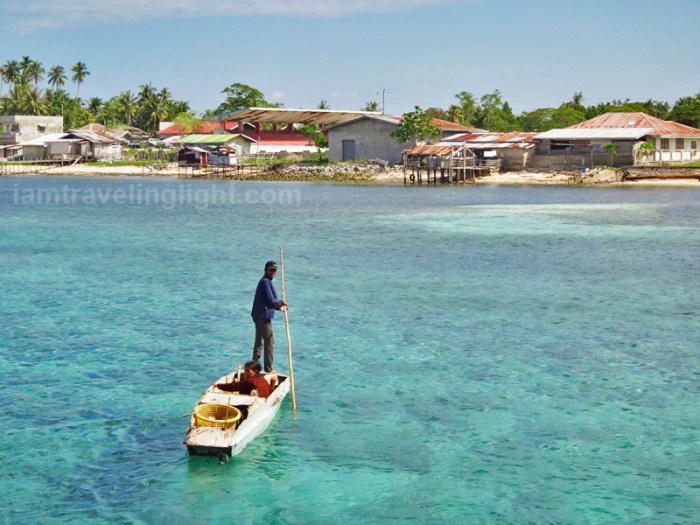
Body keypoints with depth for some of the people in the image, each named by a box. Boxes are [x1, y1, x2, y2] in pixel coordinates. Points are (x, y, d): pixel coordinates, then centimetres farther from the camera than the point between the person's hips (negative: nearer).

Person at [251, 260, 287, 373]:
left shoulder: (265, 281, 17)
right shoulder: (265, 282, -15)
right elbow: (270, 301, -20)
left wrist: (279, 307, 11)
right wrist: (281, 302, -4)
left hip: (258, 316, 10)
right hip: (263, 316, -10)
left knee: (259, 341, 17)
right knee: (269, 341, -3)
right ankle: (268, 369, 1)